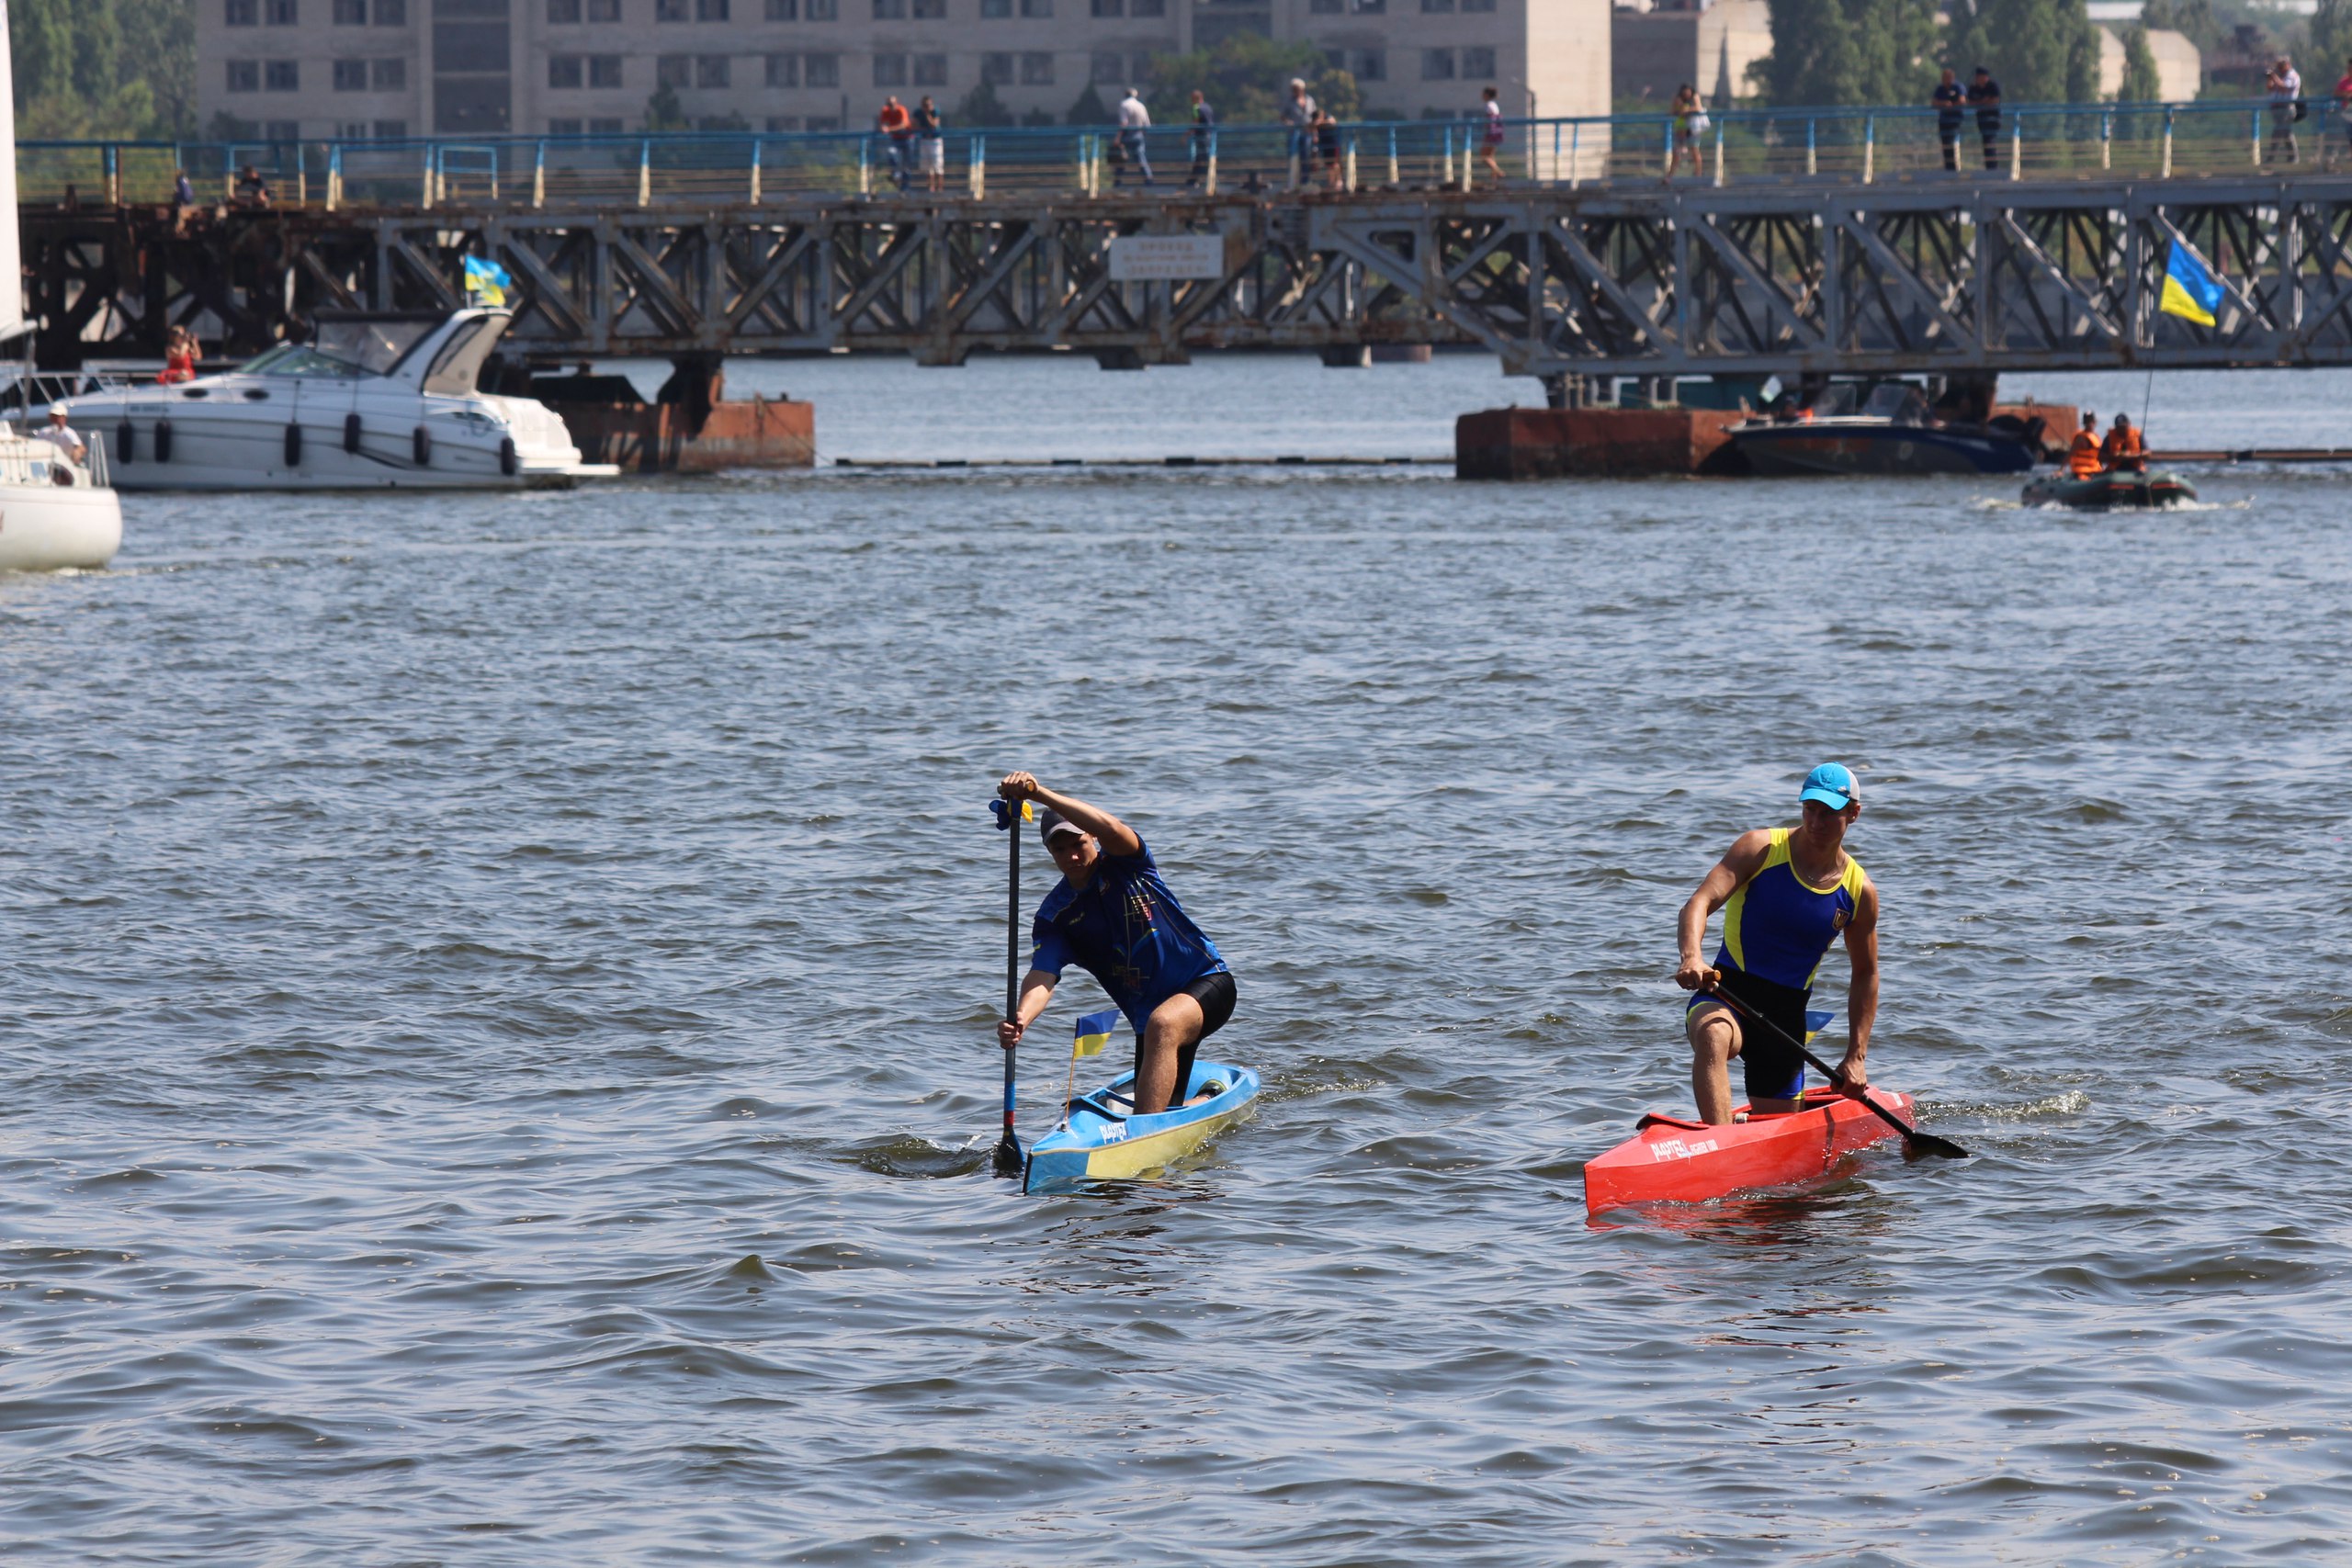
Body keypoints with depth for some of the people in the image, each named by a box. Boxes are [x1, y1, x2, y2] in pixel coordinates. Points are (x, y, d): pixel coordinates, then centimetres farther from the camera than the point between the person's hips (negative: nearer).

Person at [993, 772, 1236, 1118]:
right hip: (1149, 1009, 6)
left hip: (1208, 983, -6)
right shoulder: (1054, 916, -3)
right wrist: (1020, 1019, -42)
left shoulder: (1124, 863, -10)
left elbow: (1110, 828, -35)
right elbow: (1042, 977, -18)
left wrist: (1039, 794, -47)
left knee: (1163, 1024, -38)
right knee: (1164, 1108, 7)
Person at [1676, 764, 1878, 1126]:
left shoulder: (1859, 892, 2)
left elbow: (1865, 975, 12)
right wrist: (1692, 957, -40)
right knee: (1714, 1036, -40)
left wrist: (1856, 1056, 6)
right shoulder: (1761, 848, -7)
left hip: (1786, 1013, 4)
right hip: (1725, 995, -4)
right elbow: (1699, 903, -19)